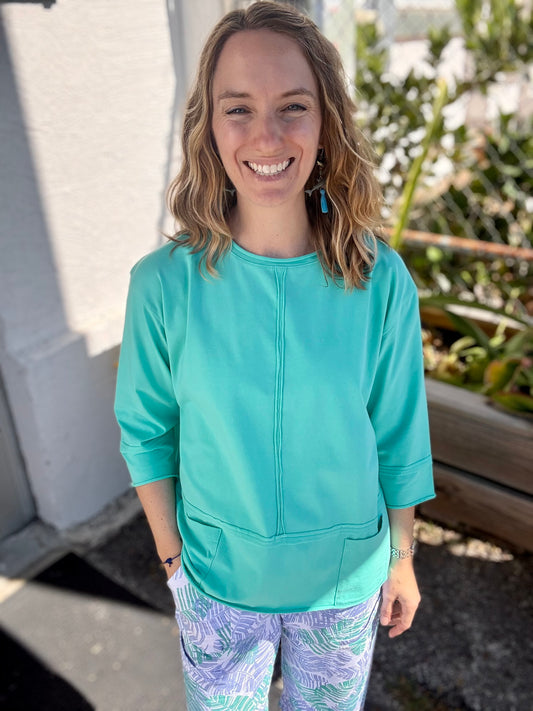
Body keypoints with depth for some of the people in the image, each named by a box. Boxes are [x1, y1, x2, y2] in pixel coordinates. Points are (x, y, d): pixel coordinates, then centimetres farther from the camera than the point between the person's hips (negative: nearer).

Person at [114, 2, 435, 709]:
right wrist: (172, 555, 0)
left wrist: (402, 559, 3)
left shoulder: (381, 281, -17)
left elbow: (398, 438, -7)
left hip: (346, 578, 1)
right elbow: (146, 433, -7)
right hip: (218, 579, 0)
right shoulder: (164, 282, -19)